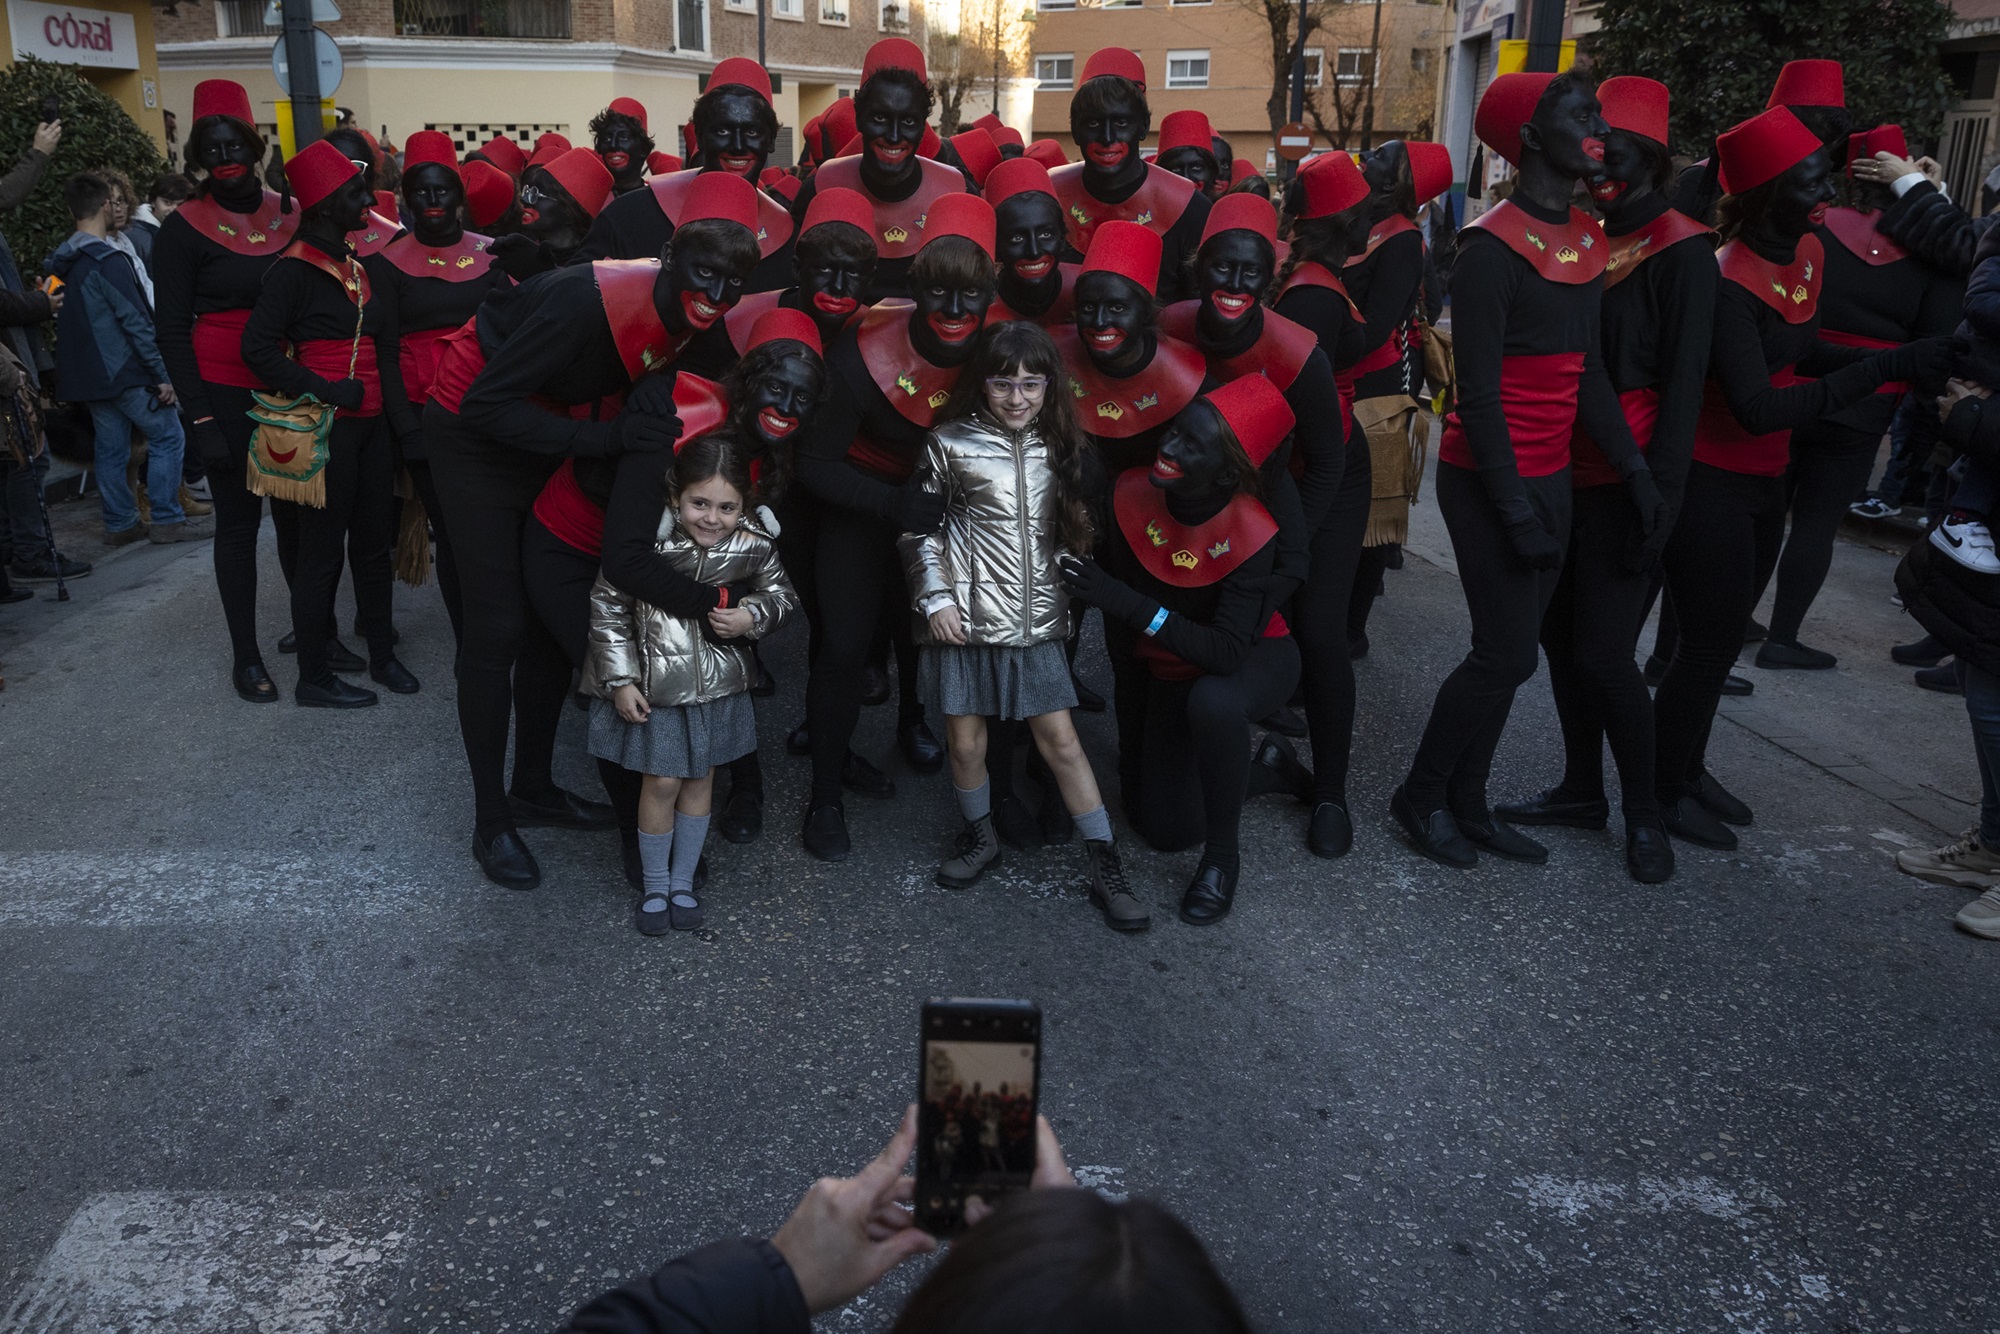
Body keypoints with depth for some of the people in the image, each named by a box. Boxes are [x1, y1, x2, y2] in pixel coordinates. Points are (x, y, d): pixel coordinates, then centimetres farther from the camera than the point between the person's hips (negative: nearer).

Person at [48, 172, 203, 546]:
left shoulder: (61, 263, 11)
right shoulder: (109, 261, -16)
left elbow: (63, 323, 17)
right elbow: (136, 322, -18)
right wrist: (163, 374, -16)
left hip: (87, 374, 8)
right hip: (124, 371, -8)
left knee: (111, 448, 12)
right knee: (167, 436, 0)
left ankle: (120, 524, 15)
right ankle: (167, 520, 0)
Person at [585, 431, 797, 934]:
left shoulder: (753, 547, -12)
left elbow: (782, 595, 7)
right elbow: (607, 608, -9)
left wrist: (753, 617, -15)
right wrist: (620, 680, -10)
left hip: (718, 685, 3)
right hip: (653, 685, -3)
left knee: (700, 780, 14)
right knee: (662, 782, 3)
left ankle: (683, 882, 33)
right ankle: (654, 886, 26)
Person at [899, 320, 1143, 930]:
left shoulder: (1059, 445, 6)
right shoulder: (950, 443, -4)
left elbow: (1075, 528, 17)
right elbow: (919, 529, 0)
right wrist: (936, 599, -7)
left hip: (1035, 618, 2)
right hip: (965, 616, -2)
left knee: (1060, 739, 2)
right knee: (965, 742, 5)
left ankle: (1105, 866, 9)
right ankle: (980, 837, 31)